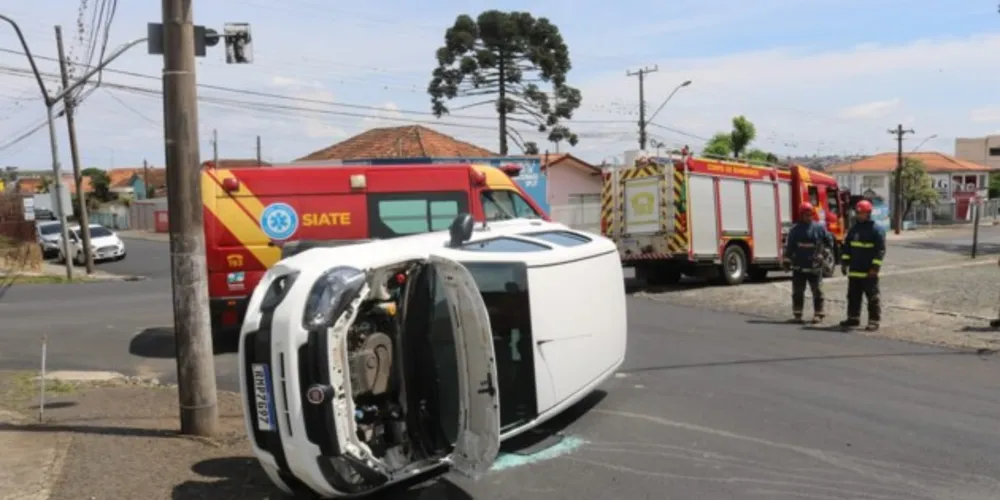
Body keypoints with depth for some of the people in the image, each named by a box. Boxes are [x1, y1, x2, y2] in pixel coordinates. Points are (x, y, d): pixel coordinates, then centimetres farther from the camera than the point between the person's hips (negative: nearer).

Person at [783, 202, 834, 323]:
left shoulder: (819, 228, -1)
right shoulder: (795, 229, 2)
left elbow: (829, 241, 7)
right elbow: (789, 246, 4)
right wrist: (787, 261, 2)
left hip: (815, 267, -1)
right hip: (798, 266, 1)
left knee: (817, 291, 4)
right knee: (797, 292, 7)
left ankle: (818, 314, 12)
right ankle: (797, 314, 15)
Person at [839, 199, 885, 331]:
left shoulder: (876, 230, -9)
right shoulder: (854, 228, 11)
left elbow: (880, 250, -12)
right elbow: (847, 246, 16)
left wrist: (875, 268, -17)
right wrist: (844, 262, 11)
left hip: (868, 272, -7)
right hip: (854, 271, 7)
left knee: (873, 298, 0)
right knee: (853, 296, 13)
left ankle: (874, 321, 5)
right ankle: (853, 318, 23)